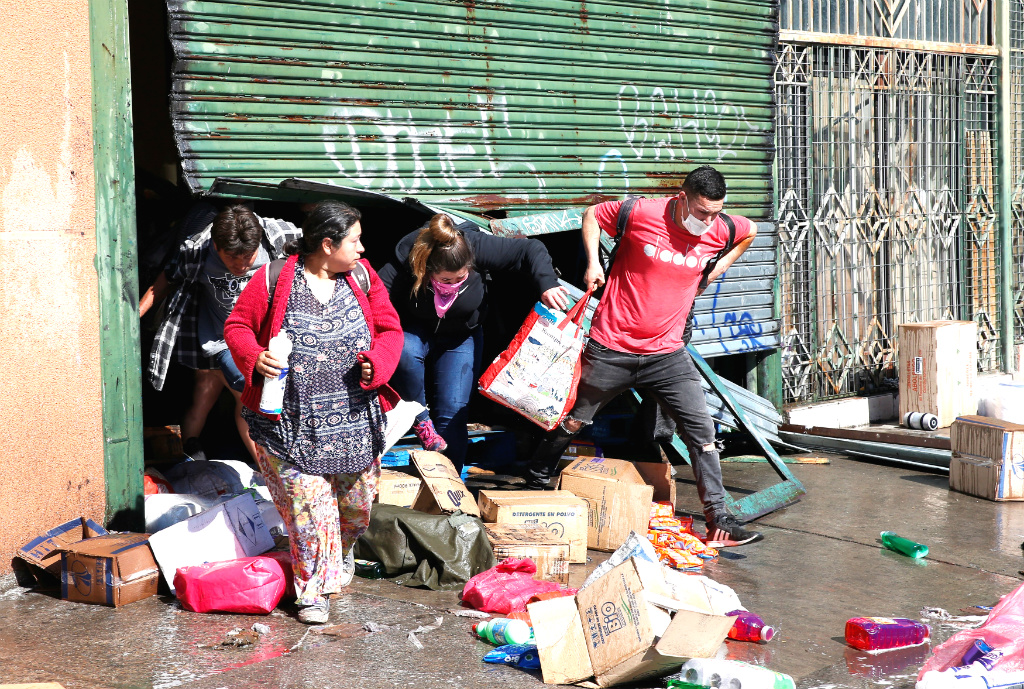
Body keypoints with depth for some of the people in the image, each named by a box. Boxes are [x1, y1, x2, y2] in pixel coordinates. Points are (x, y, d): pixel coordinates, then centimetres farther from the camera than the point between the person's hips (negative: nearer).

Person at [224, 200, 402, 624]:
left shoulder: (362, 277, 4)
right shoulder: (273, 280, -7)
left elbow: (390, 329, 9)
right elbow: (237, 326, 0)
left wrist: (377, 362, -11)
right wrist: (255, 357, -19)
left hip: (355, 421, 4)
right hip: (291, 423, -4)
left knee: (357, 501, 14)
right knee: (307, 502, -6)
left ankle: (343, 551, 46)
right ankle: (313, 590, 10)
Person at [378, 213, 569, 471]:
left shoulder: (477, 246, -29)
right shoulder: (407, 259, -32)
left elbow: (531, 249, -21)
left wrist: (547, 285, -34)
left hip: (460, 339, 1)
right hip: (415, 333, -1)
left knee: (452, 411, -9)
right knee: (405, 351, -37)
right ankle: (420, 419, -14)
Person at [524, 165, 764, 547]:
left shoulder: (720, 229, -3)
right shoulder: (642, 213, -15)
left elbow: (749, 232, 21)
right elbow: (592, 214, 3)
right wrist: (593, 262, -9)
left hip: (667, 354, 3)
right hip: (612, 349, -3)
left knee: (701, 429, -4)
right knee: (570, 422, 9)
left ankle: (718, 519, 2)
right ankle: (535, 484, 33)